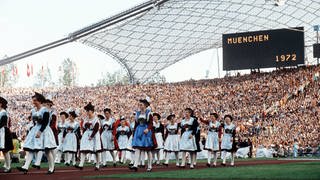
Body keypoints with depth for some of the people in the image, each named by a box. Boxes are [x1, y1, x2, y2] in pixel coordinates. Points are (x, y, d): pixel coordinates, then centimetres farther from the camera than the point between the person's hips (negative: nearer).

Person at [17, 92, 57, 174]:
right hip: (35, 130, 7)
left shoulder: (45, 110, -13)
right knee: (30, 149, -5)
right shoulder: (33, 110, 9)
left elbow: (45, 122, -18)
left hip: (44, 130, -7)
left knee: (47, 150, -2)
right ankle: (25, 167, -13)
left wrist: (40, 131, -24)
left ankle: (51, 168, 9)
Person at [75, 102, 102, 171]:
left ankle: (97, 165, 11)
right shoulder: (86, 119, 12)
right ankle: (81, 165, -15)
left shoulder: (96, 119, -8)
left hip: (94, 135, -6)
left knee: (96, 151, 1)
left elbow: (96, 129, -15)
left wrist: (91, 136, -20)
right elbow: (84, 128, 16)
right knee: (83, 150, -8)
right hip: (86, 135, 6)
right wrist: (83, 136, 8)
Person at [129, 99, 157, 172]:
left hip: (146, 132, -4)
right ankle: (135, 165, -20)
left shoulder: (148, 113, -2)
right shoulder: (138, 113, 12)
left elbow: (151, 123, -9)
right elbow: (136, 124, 15)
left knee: (148, 149, 2)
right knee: (137, 148, -11)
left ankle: (150, 166, 10)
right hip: (139, 132, 4)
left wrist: (148, 129, -28)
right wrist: (134, 134, 14)